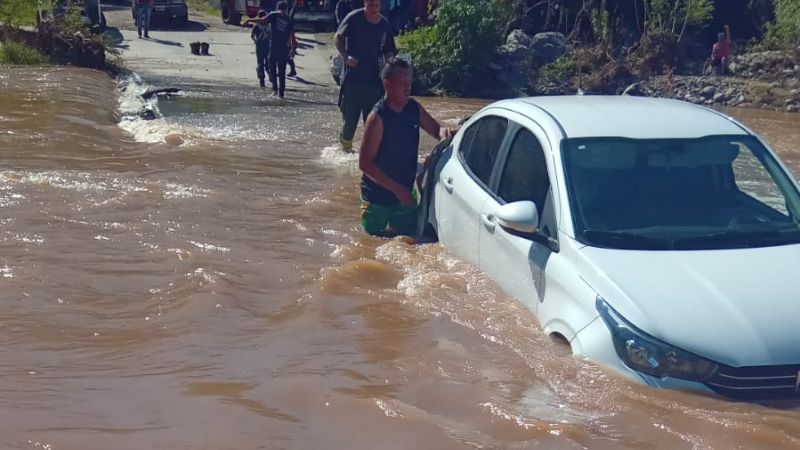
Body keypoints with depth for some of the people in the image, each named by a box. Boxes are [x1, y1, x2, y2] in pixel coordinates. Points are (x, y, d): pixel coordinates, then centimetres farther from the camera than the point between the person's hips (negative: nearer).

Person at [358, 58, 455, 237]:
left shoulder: (414, 108, -3)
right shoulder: (378, 117, -22)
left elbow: (436, 129, 13)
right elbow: (364, 163, -21)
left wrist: (444, 132, -14)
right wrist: (397, 189, -22)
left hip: (405, 193, 6)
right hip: (377, 195, -6)